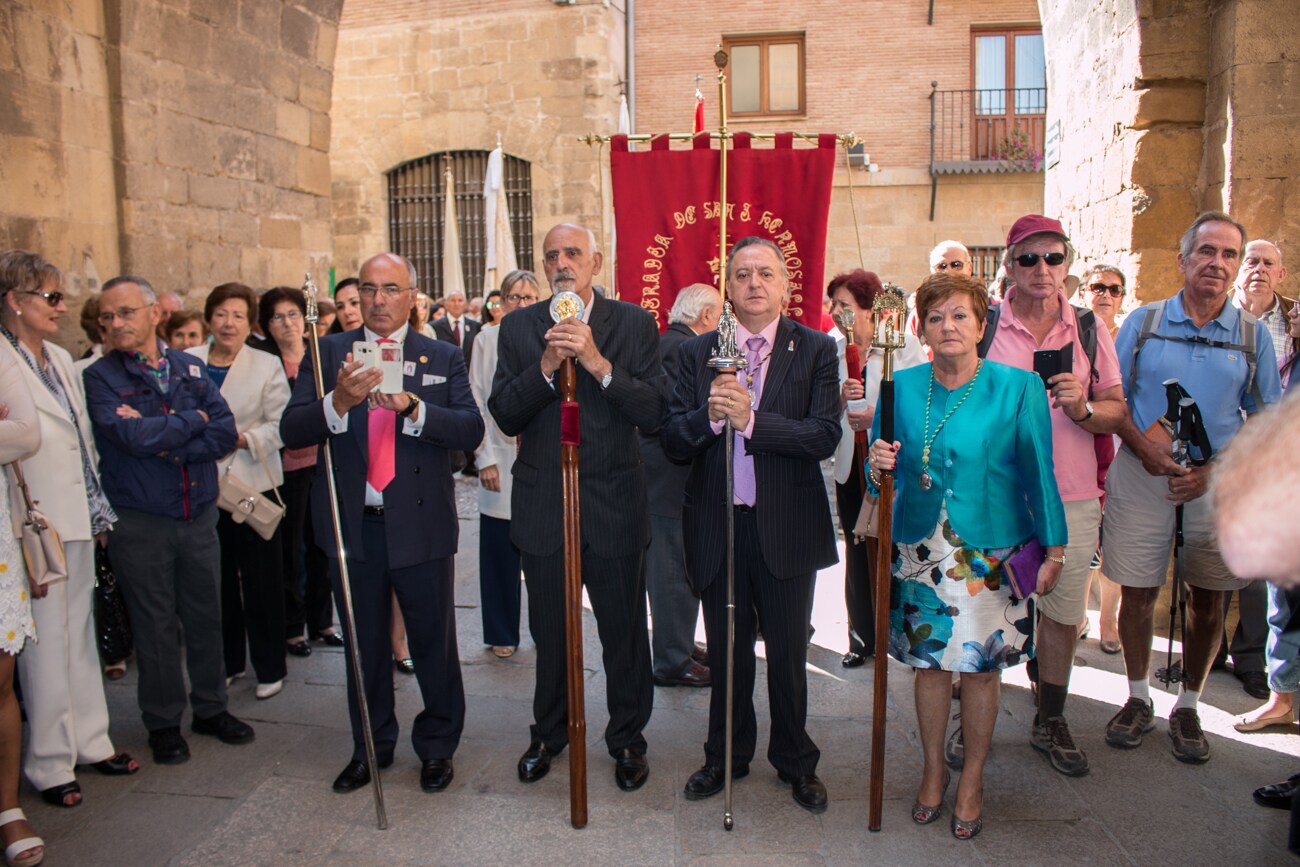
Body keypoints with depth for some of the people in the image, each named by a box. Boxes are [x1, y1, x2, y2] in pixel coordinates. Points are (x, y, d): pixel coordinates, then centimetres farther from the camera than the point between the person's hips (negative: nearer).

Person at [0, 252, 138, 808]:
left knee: (80, 633, 15)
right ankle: (50, 765, 15)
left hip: (78, 523, 8)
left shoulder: (61, 360, 13)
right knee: (46, 643, 1)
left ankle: (90, 741, 28)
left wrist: (98, 511, 15)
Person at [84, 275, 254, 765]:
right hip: (139, 522, -3)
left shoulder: (190, 368, 3)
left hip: (199, 515, 3)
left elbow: (226, 433, -7)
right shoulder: (100, 377, -6)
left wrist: (167, 447, -18)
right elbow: (132, 435, -22)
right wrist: (193, 420, -10)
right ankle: (163, 723, 25)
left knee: (206, 615, 13)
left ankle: (210, 708, 30)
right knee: (155, 625, 9)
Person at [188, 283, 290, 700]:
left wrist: (243, 438, -18)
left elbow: (281, 425, -5)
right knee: (217, 583, 10)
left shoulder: (267, 366, 2)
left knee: (262, 583, 3)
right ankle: (227, 662, 27)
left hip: (254, 484, -2)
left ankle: (270, 668, 17)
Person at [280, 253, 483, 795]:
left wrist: (410, 407, -25)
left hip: (420, 525, -1)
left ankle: (436, 746, 30)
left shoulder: (442, 358, 3)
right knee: (364, 645, 16)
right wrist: (339, 401, -25)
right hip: (352, 525, 2)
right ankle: (370, 747, 35)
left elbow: (471, 429, -11)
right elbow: (292, 431, -6)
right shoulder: (329, 353, 5)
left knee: (433, 643, 9)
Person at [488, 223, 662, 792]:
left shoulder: (634, 323, -2)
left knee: (624, 633, 10)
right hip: (543, 505, 2)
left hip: (615, 505, -1)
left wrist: (598, 363, -23)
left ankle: (627, 739, 31)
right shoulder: (518, 328, 3)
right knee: (550, 633, 17)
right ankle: (549, 733, 39)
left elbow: (653, 414, -12)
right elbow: (505, 417, -4)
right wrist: (546, 366, -19)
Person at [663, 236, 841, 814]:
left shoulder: (815, 350, -3)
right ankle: (726, 756, 37)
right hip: (717, 524, 2)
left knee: (787, 653, 13)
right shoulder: (697, 353, 2)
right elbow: (672, 441, -3)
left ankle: (795, 762, 35)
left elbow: (826, 436, -14)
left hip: (786, 526, -1)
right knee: (726, 652, 16)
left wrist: (750, 419, -24)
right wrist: (710, 415, -23)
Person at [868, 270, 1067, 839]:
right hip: (920, 548, 2)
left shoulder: (1018, 388, -5)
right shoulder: (902, 387, 2)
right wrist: (879, 468, -14)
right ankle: (933, 769, 32)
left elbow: (1038, 473, -2)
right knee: (928, 660, 11)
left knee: (982, 665, 8)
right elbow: (881, 473, 9)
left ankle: (971, 778, 28)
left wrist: (1054, 549, -3)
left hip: (990, 552, -2)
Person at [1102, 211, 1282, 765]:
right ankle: (1138, 699, 24)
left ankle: (1188, 707, 25)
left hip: (1216, 483, 1)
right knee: (1137, 590, 4)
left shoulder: (1252, 334, 5)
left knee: (1207, 598, 8)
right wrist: (1143, 446, -14)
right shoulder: (1143, 323, 3)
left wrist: (1216, 470, -10)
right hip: (1142, 475, -1)